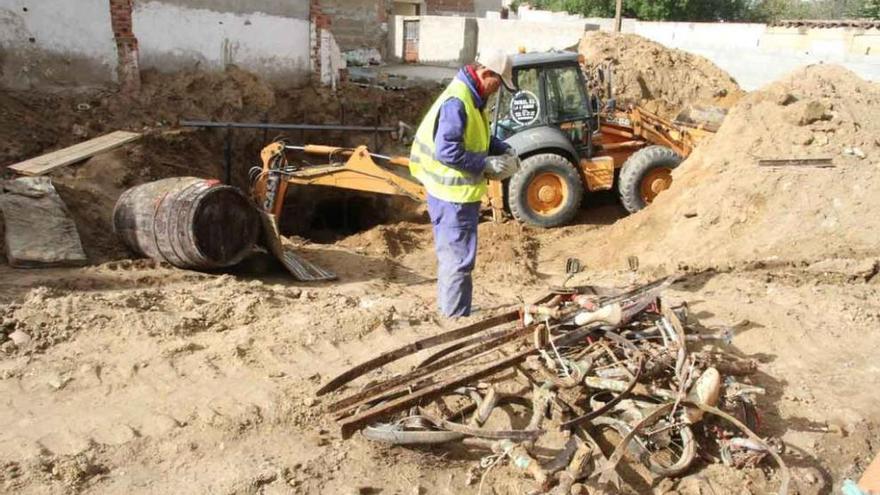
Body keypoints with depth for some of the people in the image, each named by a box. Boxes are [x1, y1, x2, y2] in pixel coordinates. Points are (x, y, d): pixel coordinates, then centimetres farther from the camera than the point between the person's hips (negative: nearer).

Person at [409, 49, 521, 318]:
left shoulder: (472, 98, 10)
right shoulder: (457, 102, -22)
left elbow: (480, 137, 22)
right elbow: (446, 151, -28)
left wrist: (504, 149, 6)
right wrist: (487, 164, -20)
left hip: (458, 191, 11)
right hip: (453, 194, -11)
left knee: (452, 255, 20)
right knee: (459, 258, -2)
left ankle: (449, 312, 35)